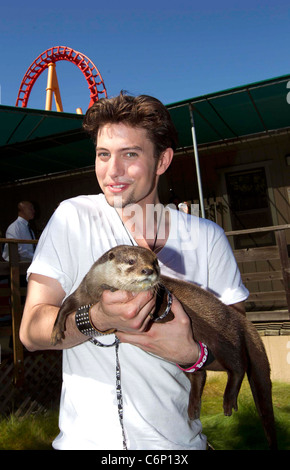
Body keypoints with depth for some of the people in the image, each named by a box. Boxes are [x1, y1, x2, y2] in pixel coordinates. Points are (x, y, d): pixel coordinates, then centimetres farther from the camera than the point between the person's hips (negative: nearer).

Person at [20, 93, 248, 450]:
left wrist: (194, 353, -23)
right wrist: (98, 319, -32)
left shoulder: (207, 239, -7)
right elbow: (31, 331, -13)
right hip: (85, 438, -1)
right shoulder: (73, 217, -11)